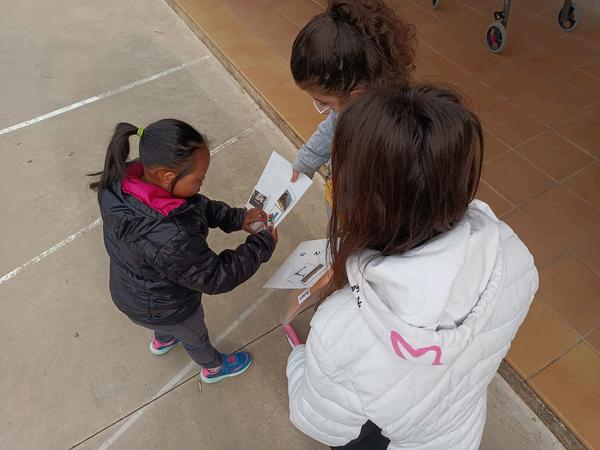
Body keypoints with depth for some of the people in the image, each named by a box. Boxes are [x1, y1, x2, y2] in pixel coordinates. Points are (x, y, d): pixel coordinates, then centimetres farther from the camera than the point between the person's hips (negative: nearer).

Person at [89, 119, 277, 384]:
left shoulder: (123, 180, -24)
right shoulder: (170, 241, -48)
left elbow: (196, 204, -9)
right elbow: (215, 277, -31)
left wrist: (237, 218, -14)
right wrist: (263, 244, -21)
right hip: (163, 309, -6)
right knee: (195, 336, 28)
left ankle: (162, 341, 75)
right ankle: (214, 368, 62)